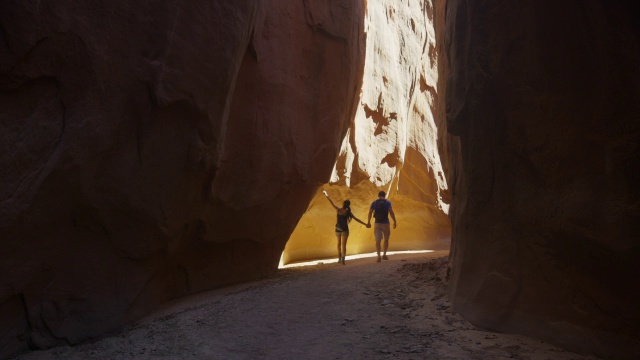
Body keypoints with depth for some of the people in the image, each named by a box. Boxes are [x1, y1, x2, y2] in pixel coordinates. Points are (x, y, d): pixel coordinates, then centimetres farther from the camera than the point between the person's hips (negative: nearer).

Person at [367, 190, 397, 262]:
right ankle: (384, 255, 13)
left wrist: (368, 222, 11)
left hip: (377, 223, 1)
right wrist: (395, 221, -5)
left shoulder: (374, 203, 6)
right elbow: (391, 212, -10)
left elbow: (370, 213, 2)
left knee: (378, 240, 1)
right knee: (386, 239, 16)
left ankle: (379, 256, -10)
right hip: (385, 223, -1)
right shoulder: (387, 202, -1)